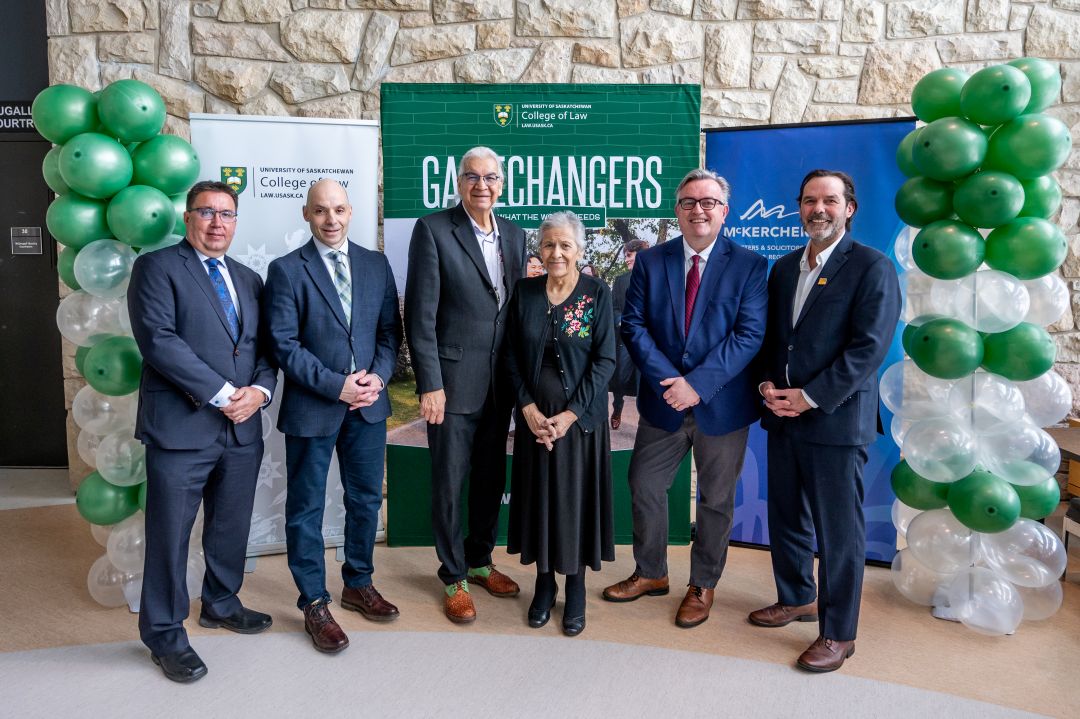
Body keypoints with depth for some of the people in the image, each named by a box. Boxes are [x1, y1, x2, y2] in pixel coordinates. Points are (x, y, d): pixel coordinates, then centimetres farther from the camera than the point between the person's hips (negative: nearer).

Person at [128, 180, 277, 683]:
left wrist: (259, 390, -8)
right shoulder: (157, 267, -3)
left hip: (242, 428, 6)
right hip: (180, 427, -6)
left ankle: (221, 603, 38)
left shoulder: (248, 279, 17)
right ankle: (165, 635, 20)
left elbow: (265, 346, 13)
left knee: (232, 527, 17)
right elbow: (158, 340, -15)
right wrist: (223, 394, -18)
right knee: (170, 534, 4)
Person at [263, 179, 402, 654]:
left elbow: (390, 329, 7)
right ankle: (314, 605, 22)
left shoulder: (376, 265, 7)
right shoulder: (286, 270, -5)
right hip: (312, 407, -4)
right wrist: (336, 385, -17)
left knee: (366, 499, 15)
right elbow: (284, 344, -11)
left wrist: (378, 376, -10)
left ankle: (358, 584, 34)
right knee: (306, 508, 7)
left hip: (368, 404, 4)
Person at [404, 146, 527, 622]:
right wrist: (430, 384, -15)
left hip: (500, 384, 5)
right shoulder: (432, 230, -8)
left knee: (491, 479, 16)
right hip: (453, 381, -5)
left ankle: (480, 561, 36)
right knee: (449, 484, 6)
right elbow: (421, 315, -11)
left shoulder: (514, 236, 9)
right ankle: (454, 576, 24)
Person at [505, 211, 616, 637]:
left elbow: (605, 359, -8)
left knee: (576, 498, 5)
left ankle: (575, 590, 22)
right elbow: (513, 355, 2)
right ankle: (544, 583, 27)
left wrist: (570, 414, -14)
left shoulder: (596, 293, -6)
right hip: (535, 415, 3)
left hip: (580, 416, -2)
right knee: (538, 496, 10)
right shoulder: (525, 292, 2)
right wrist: (529, 408, -9)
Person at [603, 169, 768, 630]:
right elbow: (633, 326, -4)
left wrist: (698, 384, -21)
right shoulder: (650, 262, 2)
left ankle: (702, 585, 33)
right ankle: (651, 573, 35)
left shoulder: (749, 265, -5)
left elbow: (749, 334, -13)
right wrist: (669, 380, -17)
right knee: (644, 489, 12)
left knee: (716, 500, 12)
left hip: (721, 405, -2)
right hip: (663, 402, 3)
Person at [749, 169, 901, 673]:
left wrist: (810, 397, -17)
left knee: (839, 532, 4)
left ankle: (838, 633, 19)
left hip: (836, 419, -6)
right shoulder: (784, 268, 13)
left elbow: (869, 347, -14)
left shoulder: (872, 267, -7)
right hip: (782, 417, 7)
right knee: (785, 517, 17)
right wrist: (769, 384, -2)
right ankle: (797, 598, 38)